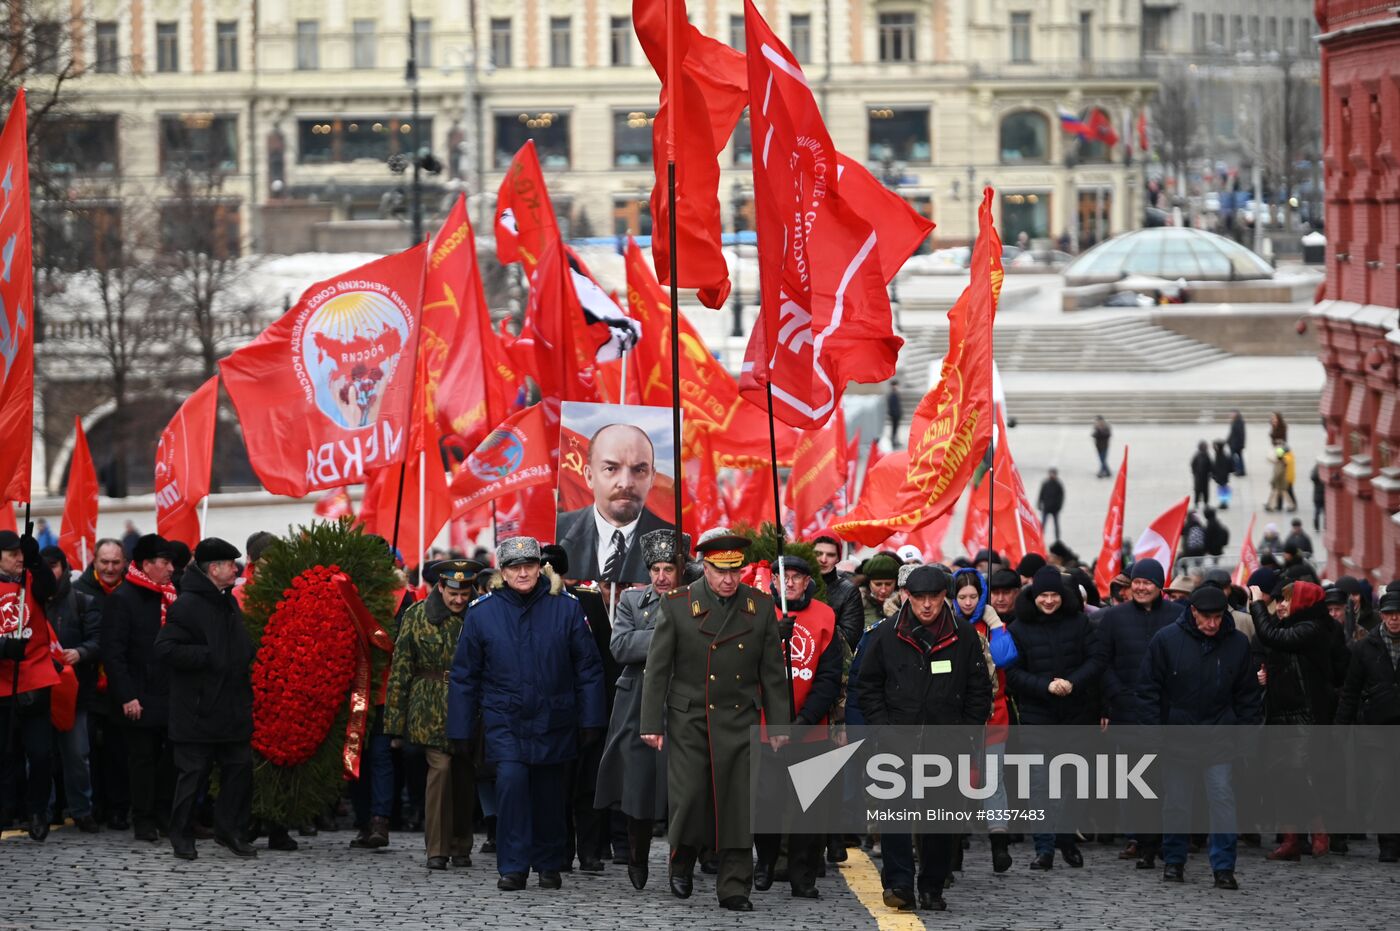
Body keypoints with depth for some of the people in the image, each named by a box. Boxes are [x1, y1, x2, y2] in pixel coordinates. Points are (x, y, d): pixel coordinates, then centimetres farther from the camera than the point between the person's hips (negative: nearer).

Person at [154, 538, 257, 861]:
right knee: (192, 773, -1)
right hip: (198, 711, -8)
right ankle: (182, 837, 9)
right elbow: (166, 649, -20)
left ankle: (231, 830, 18)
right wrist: (208, 657, -21)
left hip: (233, 710, 8)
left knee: (240, 769, 8)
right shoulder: (187, 605, -13)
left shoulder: (228, 602, 15)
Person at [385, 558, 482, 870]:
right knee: (440, 768, -13)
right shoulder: (417, 616, 0)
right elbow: (400, 669, 2)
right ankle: (437, 849, -7)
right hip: (432, 710, -2)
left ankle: (461, 846, 22)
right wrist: (396, 724, 0)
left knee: (465, 775, 8)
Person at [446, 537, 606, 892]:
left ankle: (548, 864, 28)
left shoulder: (565, 607, -3)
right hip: (504, 719, -1)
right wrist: (461, 731, 3)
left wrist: (591, 719, 0)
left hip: (553, 721, 1)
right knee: (511, 779, -19)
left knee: (548, 793, 10)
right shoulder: (482, 612, -3)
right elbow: (465, 676, 3)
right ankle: (512, 867, -12)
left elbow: (588, 667, 3)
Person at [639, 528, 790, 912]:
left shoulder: (760, 606, 3)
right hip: (690, 721, -1)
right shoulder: (677, 605, -2)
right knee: (688, 795, -8)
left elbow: (773, 672, 8)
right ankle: (682, 862, 21)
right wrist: (651, 723, -4)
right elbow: (657, 669, 0)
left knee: (738, 804, -2)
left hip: (740, 722, 2)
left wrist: (778, 725, 6)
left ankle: (734, 888, 5)